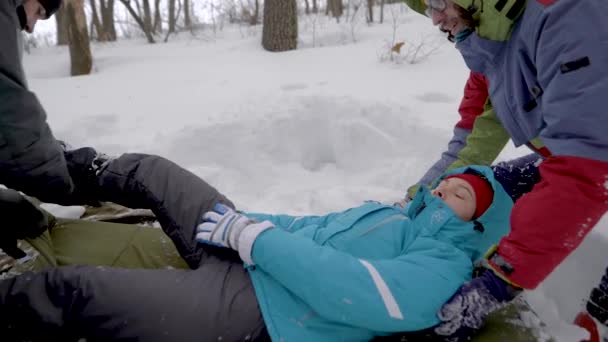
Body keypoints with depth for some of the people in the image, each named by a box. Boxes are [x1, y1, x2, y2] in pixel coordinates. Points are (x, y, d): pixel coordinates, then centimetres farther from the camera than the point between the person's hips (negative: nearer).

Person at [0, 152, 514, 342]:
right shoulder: (392, 215, 17)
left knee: (69, 291, -16)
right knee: (146, 170, 13)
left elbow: (347, 288, -24)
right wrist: (240, 221, 2)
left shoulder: (443, 267, -9)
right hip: (243, 248, 8)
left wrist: (253, 236, -21)